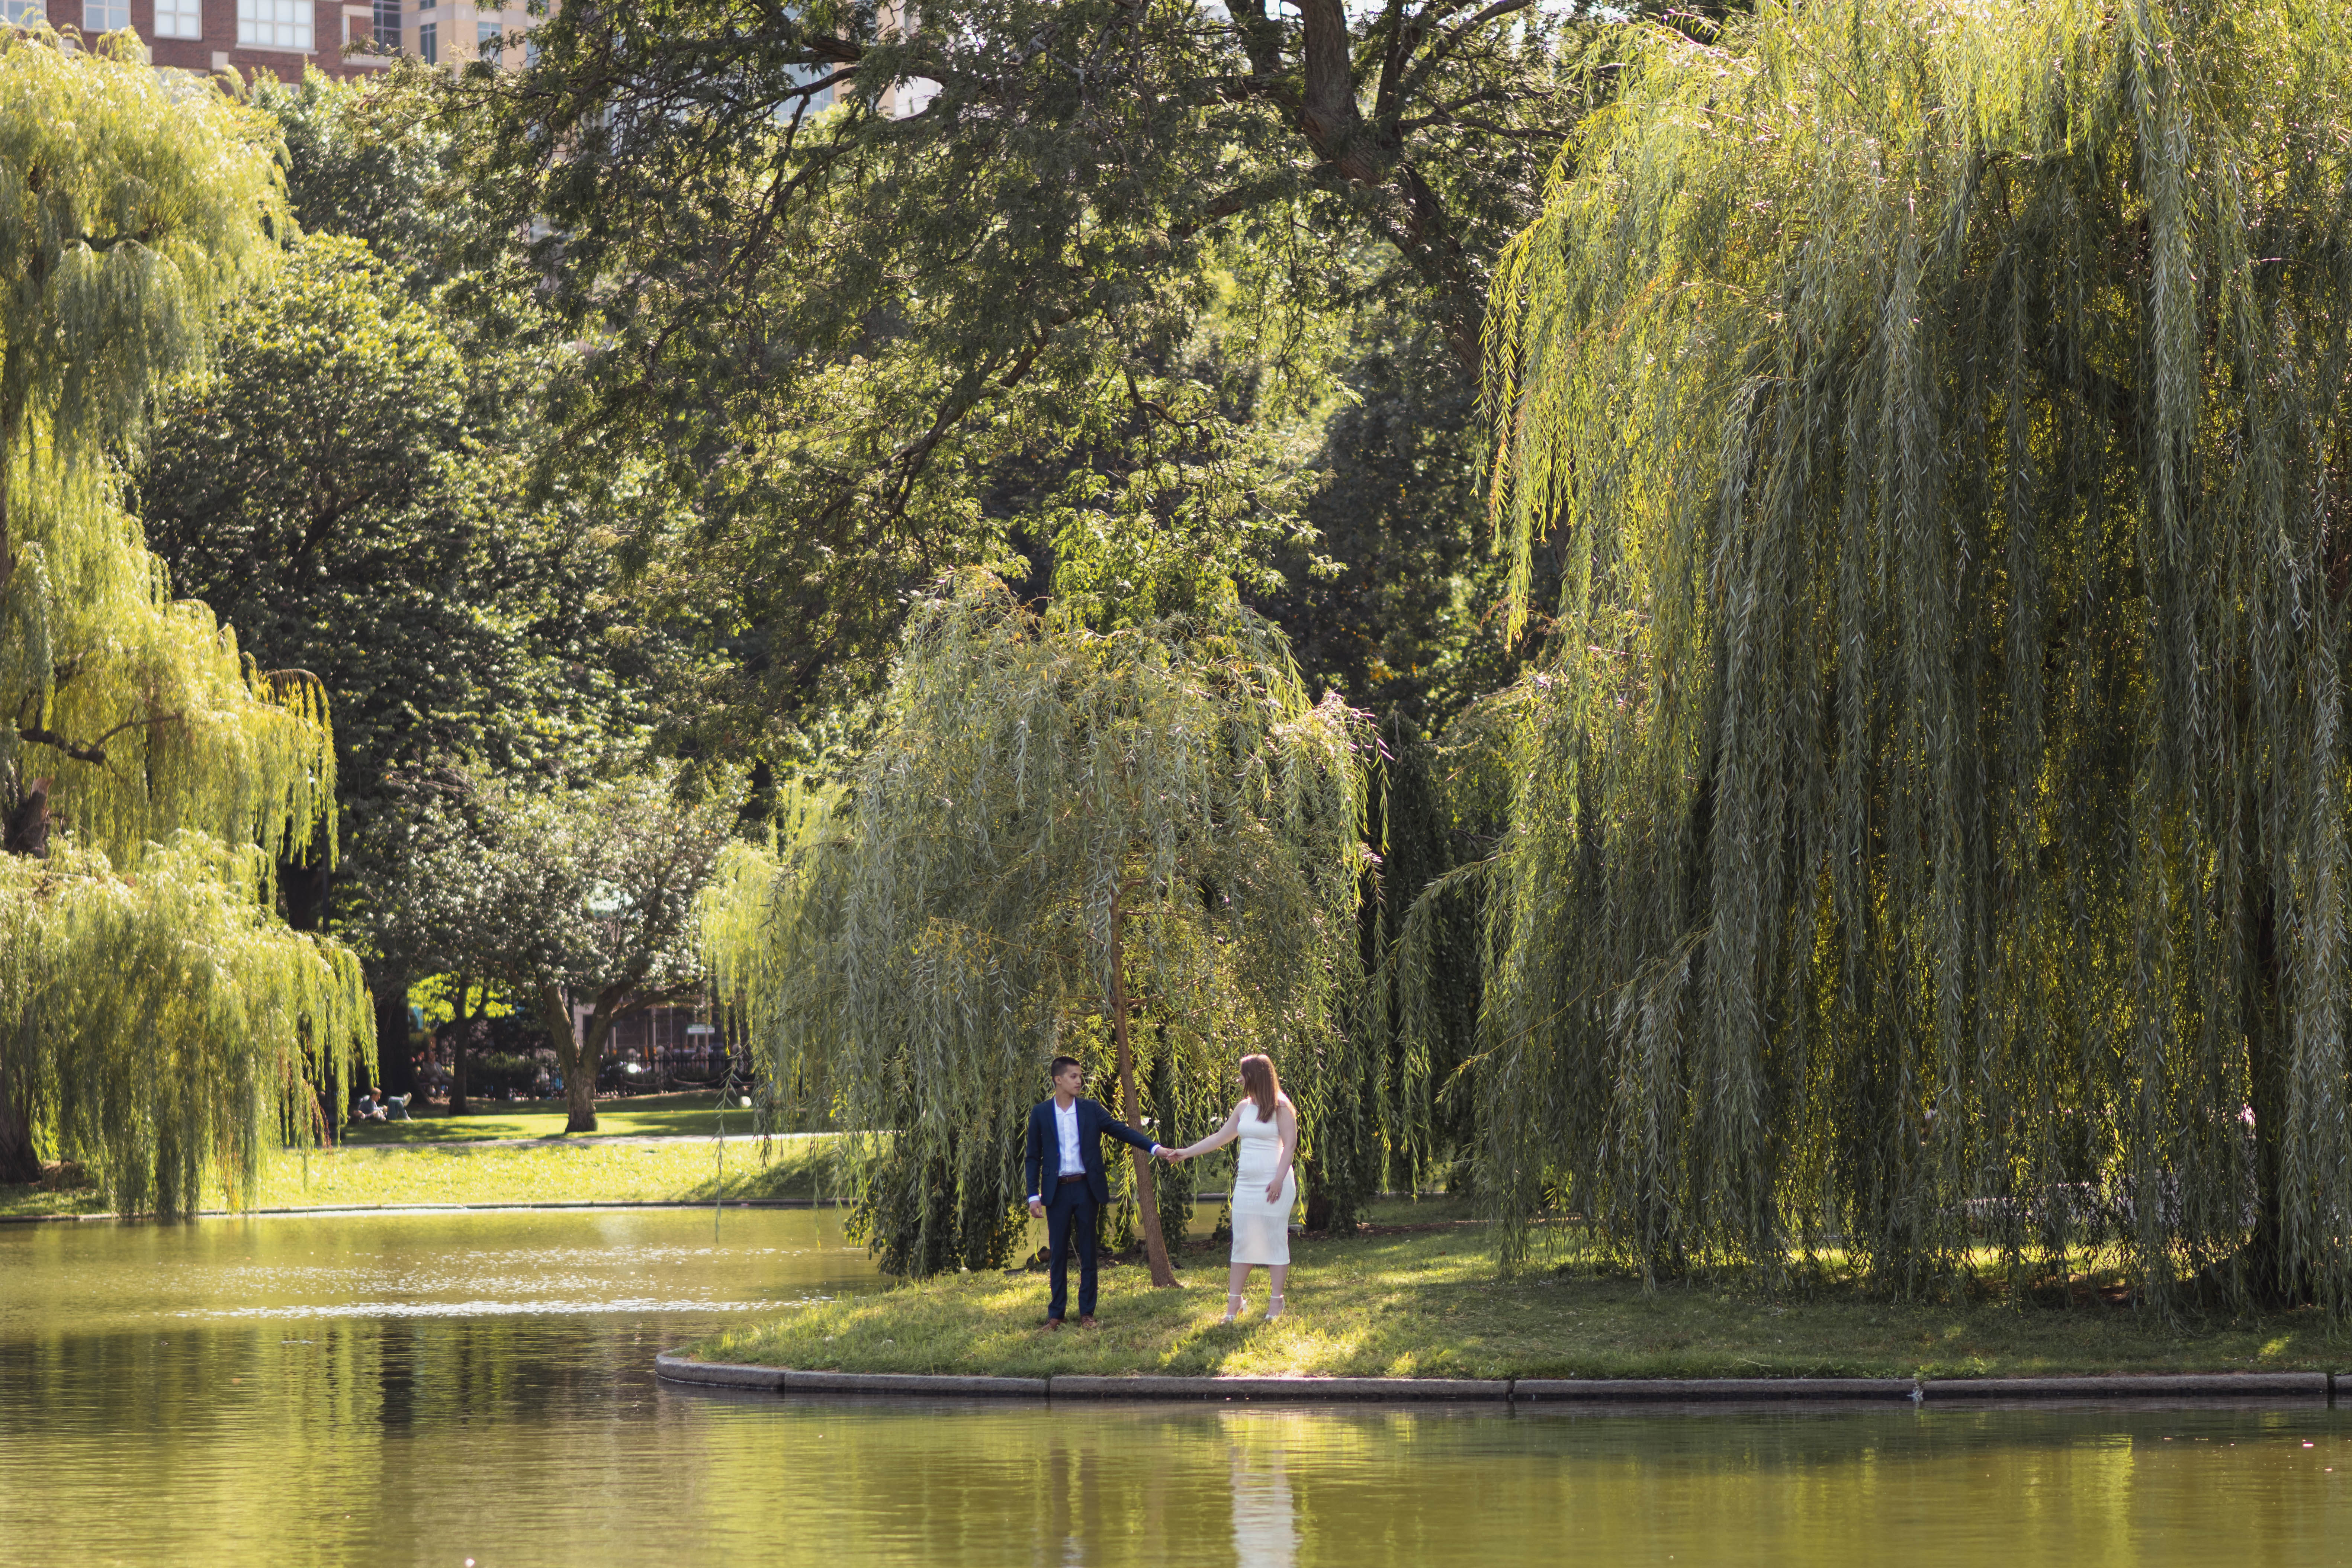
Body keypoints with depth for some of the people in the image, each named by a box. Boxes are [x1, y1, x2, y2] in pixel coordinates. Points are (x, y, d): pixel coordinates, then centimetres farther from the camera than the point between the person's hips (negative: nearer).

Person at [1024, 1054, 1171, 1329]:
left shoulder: (1090, 1110, 4)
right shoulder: (1041, 1113, 2)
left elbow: (1121, 1130, -1)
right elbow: (1034, 1156, 4)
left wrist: (1154, 1148, -13)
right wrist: (1034, 1195, -2)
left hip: (1086, 1189, 1)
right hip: (1057, 1191, -1)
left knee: (1088, 1253, 3)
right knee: (1058, 1253, 3)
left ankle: (1087, 1312, 9)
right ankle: (1056, 1313, 10)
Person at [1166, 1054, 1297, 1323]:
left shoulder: (1281, 1108, -6)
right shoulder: (1245, 1107, 13)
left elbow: (1290, 1145, -11)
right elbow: (1221, 1137, 19)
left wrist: (1279, 1179, -20)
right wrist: (1187, 1152, 16)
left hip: (1274, 1183, -7)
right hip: (1246, 1182, 7)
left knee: (1275, 1240, -2)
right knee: (1242, 1242, 4)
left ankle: (1276, 1301, 4)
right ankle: (1233, 1303, 5)